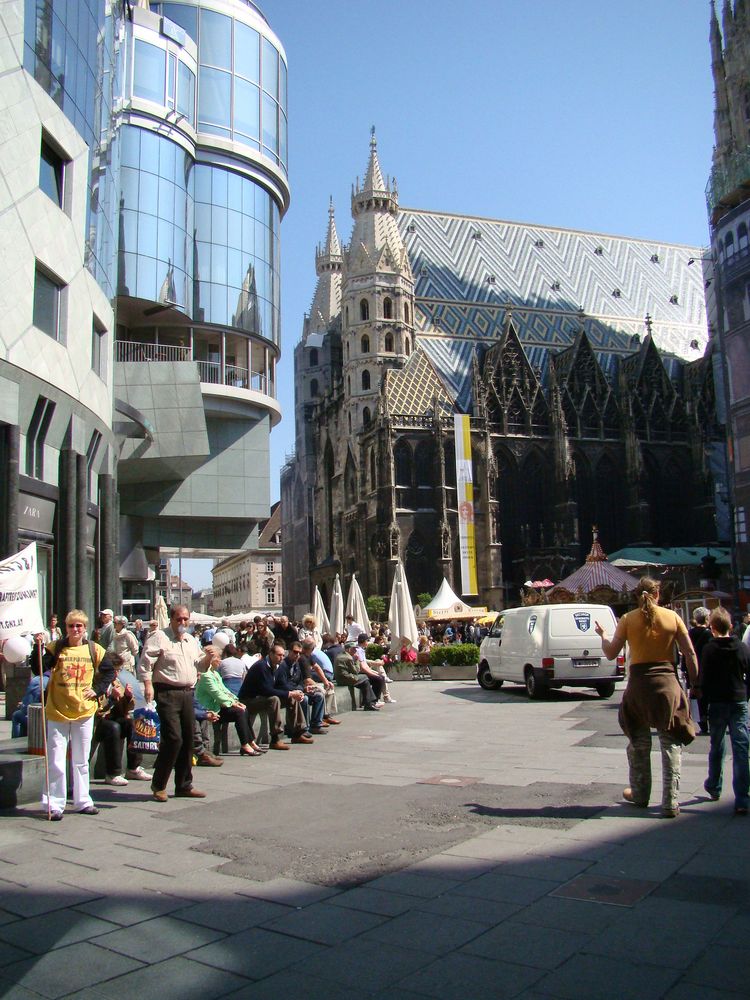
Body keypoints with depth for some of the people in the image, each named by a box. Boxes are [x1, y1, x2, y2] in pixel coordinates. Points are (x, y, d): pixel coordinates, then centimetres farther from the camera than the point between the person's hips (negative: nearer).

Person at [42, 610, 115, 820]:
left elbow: (109, 672, 13)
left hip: (84, 712, 2)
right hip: (58, 712, -2)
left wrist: (97, 690, 1)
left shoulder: (94, 650, 2)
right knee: (56, 761, 0)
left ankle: (82, 801, 22)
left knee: (81, 760, 12)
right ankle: (55, 804, 10)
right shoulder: (55, 648, -2)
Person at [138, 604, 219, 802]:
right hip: (167, 693, -7)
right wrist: (148, 685, -21)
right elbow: (144, 662, -10)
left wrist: (208, 657, 4)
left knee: (188, 739, 9)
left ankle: (184, 785, 19)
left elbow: (199, 665, 24)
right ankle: (158, 785, 3)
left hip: (187, 694, 7)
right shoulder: (159, 637, -4)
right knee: (173, 738, -12)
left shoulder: (192, 641, 18)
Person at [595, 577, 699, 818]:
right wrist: (695, 684, 7)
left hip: (638, 684, 1)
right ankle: (670, 803, 2)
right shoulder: (672, 617, 0)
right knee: (671, 744, 5)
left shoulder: (628, 619, -1)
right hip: (667, 683, 0)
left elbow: (611, 654, 1)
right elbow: (690, 654, -1)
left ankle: (640, 794, 29)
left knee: (639, 742, 17)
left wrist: (602, 635, 19)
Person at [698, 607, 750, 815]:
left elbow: (703, 679, -6)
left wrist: (705, 698, 8)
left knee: (716, 747, 18)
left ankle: (714, 788, 33)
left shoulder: (709, 649, -8)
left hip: (717, 704, -1)